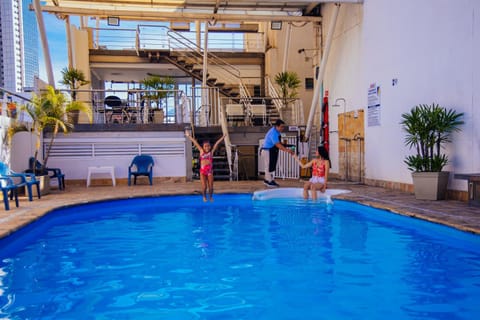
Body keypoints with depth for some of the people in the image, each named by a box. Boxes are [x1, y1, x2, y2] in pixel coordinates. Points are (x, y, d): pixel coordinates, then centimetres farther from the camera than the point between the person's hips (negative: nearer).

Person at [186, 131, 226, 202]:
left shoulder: (211, 152, 7)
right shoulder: (202, 152, 7)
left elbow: (216, 144, 6)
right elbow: (195, 143, 8)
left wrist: (222, 137, 6)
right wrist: (189, 136, 13)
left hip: (210, 171, 1)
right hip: (203, 171, -1)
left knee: (210, 187, 0)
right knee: (204, 187, -5)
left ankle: (211, 196, 26)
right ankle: (204, 196, 21)